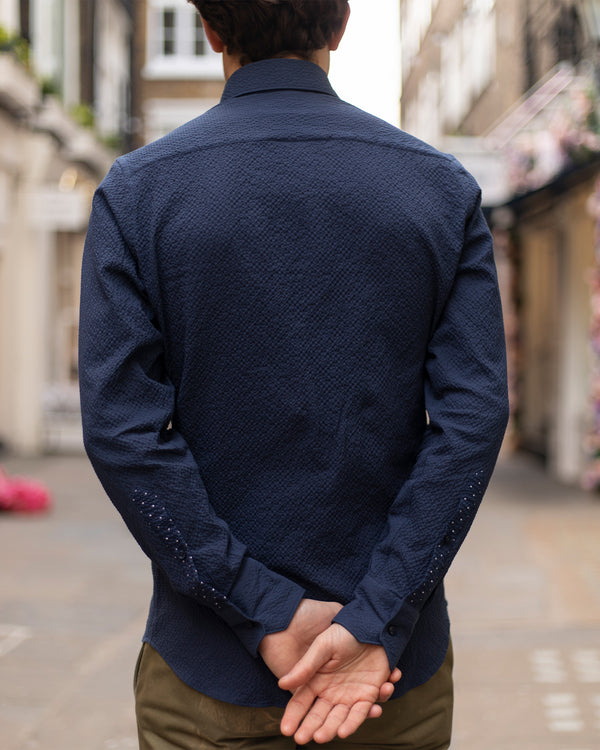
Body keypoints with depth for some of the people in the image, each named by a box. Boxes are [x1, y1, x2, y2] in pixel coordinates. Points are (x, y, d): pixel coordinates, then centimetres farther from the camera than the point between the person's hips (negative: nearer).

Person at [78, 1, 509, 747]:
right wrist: (373, 624, -13)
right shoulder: (444, 188, -1)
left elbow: (121, 428, -13)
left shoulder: (137, 190, -4)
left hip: (209, 676, -1)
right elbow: (472, 418, -10)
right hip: (400, 664, 1)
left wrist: (266, 613, -12)